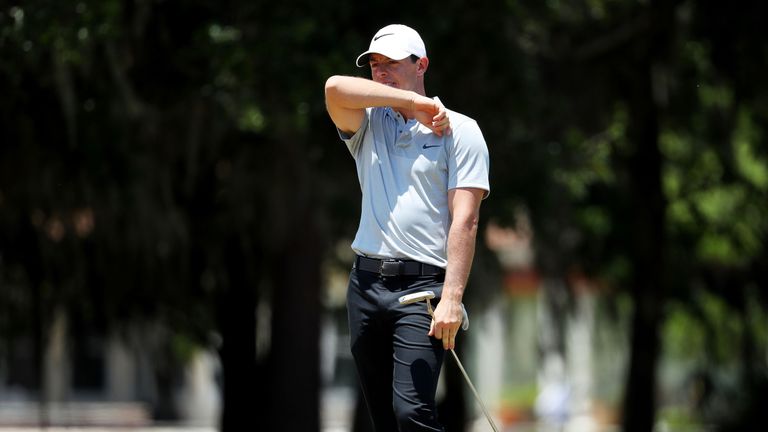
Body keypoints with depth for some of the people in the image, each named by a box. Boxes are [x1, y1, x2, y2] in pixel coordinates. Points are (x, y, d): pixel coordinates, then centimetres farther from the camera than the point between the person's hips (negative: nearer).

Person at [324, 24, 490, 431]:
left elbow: (465, 219, -7)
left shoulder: (459, 130, 2)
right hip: (366, 283, 5)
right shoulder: (367, 126, 14)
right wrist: (413, 101, -8)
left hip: (422, 285, -5)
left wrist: (452, 297, -16)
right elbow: (335, 88, -8)